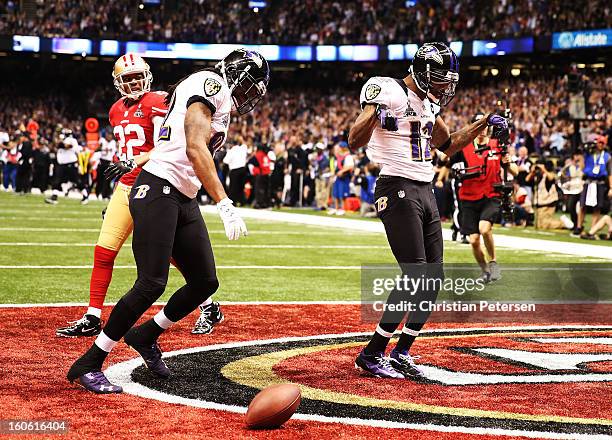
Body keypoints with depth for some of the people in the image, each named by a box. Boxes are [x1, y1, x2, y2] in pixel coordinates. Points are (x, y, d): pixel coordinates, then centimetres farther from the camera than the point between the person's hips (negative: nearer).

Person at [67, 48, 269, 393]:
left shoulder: (221, 105, 22)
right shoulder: (211, 83, -8)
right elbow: (195, 149, -20)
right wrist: (225, 204, -26)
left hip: (184, 200, 10)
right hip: (158, 190, -10)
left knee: (205, 282, 8)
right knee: (152, 284, -15)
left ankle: (146, 336, 27)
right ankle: (89, 365, -6)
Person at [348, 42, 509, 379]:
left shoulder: (427, 102, 16)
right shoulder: (387, 92, -11)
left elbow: (448, 145, 31)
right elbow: (354, 141, -21)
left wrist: (484, 123, 23)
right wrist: (376, 115, -40)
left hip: (425, 192, 9)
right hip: (398, 190, -9)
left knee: (433, 278, 7)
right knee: (415, 276, -13)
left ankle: (401, 353, 17)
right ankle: (372, 355, -4)